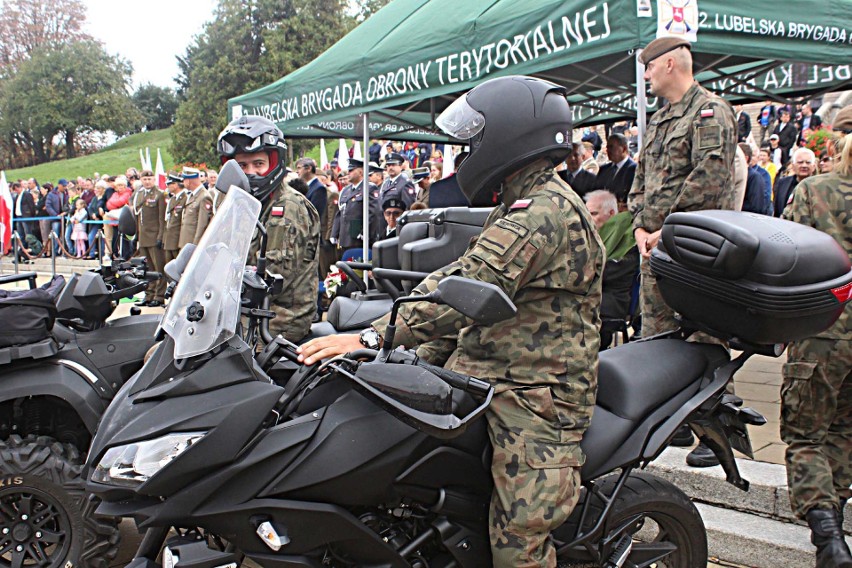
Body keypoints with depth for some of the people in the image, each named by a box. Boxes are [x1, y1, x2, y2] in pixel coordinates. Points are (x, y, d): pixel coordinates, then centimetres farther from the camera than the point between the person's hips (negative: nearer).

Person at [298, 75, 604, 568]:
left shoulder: (544, 211, -16)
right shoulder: (522, 206, 20)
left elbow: (469, 288, -28)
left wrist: (373, 337, -31)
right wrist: (426, 357, 11)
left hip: (533, 396, -10)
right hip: (483, 375, 10)